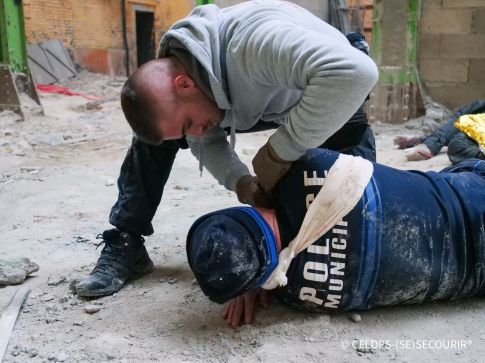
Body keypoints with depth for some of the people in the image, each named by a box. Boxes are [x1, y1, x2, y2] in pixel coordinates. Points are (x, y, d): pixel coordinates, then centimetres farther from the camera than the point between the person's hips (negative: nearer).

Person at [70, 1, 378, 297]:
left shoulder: (254, 41, -46)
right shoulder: (170, 71, -22)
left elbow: (356, 72, -56)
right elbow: (206, 142, -10)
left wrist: (281, 150, -48)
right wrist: (240, 181, -30)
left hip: (334, 107, -4)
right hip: (262, 102, 4)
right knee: (156, 128, -8)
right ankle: (126, 247, -1)